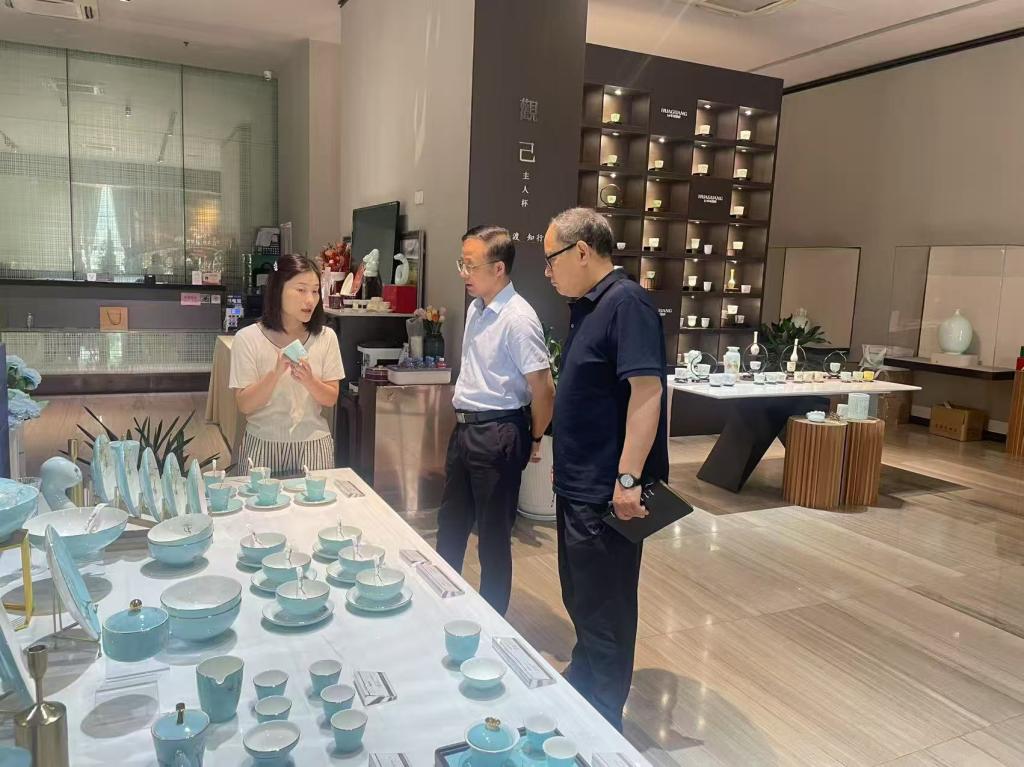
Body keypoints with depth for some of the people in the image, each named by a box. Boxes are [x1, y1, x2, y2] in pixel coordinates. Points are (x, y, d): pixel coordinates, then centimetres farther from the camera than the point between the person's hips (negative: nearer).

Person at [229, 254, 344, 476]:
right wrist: (276, 372, -24)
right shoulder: (248, 338, -8)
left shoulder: (326, 337, -3)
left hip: (313, 444, 2)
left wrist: (308, 380, -20)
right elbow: (245, 405, -9)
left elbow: (331, 399, -1)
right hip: (263, 445, -1)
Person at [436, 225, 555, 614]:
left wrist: (534, 440, -7)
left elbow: (543, 389, -18)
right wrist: (464, 418, 16)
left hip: (497, 433, -8)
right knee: (451, 522, 21)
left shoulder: (518, 318, -20)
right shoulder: (476, 308, 7)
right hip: (464, 426, 8)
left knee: (493, 532, 8)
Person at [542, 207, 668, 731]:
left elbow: (646, 391, -25)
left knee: (603, 611, 6)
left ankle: (602, 725, 24)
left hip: (605, 492, -9)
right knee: (581, 602, 23)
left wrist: (628, 478, -28)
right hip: (577, 485, 9)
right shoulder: (587, 306, 12)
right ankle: (580, 685, 42)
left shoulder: (626, 303, -17)